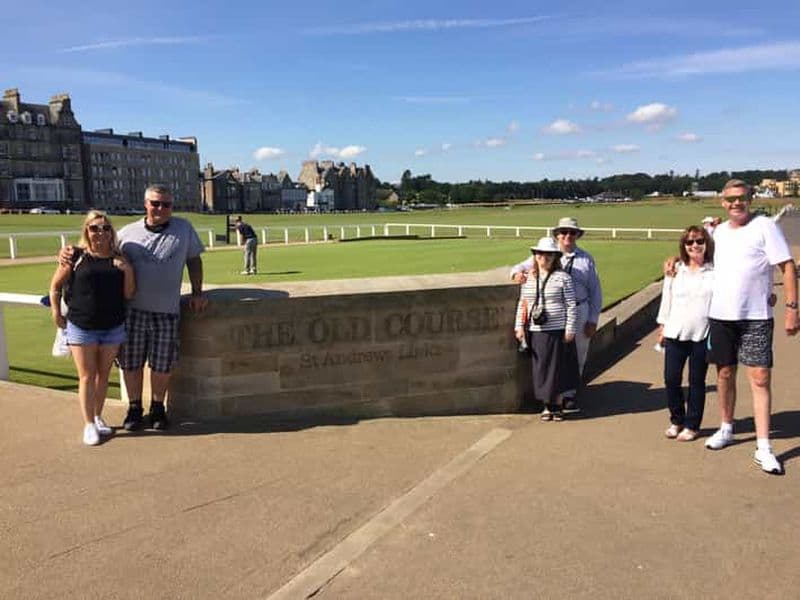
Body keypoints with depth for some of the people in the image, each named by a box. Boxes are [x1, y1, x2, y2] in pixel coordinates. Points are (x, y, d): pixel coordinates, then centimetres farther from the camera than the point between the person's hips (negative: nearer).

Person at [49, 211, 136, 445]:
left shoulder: (118, 258, 0)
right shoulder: (76, 256, -7)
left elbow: (128, 294, -1)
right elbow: (55, 286, 3)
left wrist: (128, 271, -15)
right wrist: (56, 313, 0)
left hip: (113, 327, 3)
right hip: (81, 327, -3)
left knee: (103, 374, 14)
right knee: (87, 376, 3)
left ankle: (98, 416, 29)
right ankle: (89, 424, 11)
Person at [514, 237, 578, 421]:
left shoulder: (563, 277, -1)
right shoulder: (528, 278, 9)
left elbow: (571, 306, -3)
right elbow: (522, 304, 12)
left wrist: (570, 329, -7)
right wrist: (519, 326, 5)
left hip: (557, 331, -3)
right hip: (535, 332, 3)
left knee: (558, 368, 3)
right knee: (540, 368, 5)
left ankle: (558, 405, 16)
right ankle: (547, 405, 17)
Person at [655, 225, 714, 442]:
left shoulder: (715, 272, -3)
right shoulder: (675, 271, 5)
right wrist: (662, 327, 10)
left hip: (703, 335, -2)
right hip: (675, 334, 2)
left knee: (697, 381, 7)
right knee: (671, 379, 3)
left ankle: (692, 425, 20)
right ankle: (676, 420, 23)